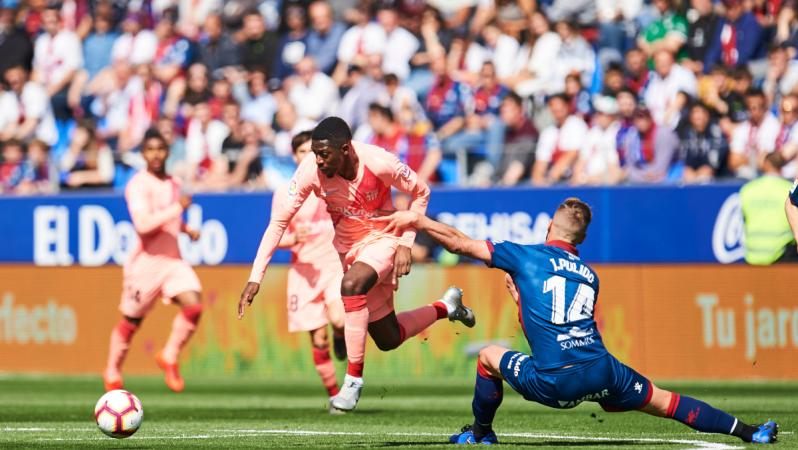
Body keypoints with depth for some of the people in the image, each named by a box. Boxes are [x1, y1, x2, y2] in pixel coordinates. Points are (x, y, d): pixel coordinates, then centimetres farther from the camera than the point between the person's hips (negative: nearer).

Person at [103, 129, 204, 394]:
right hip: (146, 261, -5)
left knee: (193, 306, -17)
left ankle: (170, 357, 3)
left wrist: (186, 229, 12)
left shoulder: (173, 184, 11)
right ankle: (112, 372, 28)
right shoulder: (138, 185, -13)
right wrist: (177, 208, -25)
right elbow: (143, 225, -27)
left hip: (173, 260, 6)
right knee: (131, 321, 7)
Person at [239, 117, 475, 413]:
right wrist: (256, 277, -24)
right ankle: (447, 306, 40)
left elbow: (420, 192, -10)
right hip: (348, 246, 4)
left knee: (351, 285, -36)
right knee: (388, 340, 11)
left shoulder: (378, 163, -28)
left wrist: (405, 244, -15)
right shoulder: (310, 171, -23)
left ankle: (354, 380, -26)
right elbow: (279, 221, -18)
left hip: (383, 237, -4)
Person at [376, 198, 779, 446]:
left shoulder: (527, 256, 8)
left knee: (489, 355, 23)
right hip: (602, 372, 3)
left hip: (554, 384, -3)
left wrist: (416, 220, 19)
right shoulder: (590, 275, 22)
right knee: (663, 401, 15)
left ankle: (480, 434, 35)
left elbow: (460, 244, 9)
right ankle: (749, 433, 7)